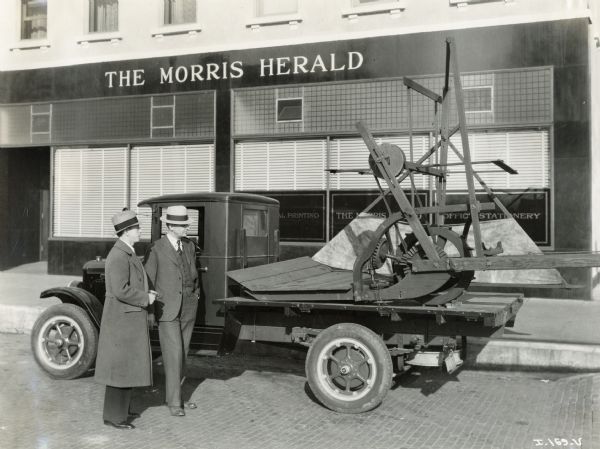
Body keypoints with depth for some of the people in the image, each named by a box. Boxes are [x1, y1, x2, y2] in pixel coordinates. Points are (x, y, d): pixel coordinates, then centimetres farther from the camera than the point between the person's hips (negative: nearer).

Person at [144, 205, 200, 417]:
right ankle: (174, 402, 2)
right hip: (167, 310, -6)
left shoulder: (189, 245, 7)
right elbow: (148, 282, -7)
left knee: (182, 354, 11)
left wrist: (196, 293, 12)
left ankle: (173, 395, 24)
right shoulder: (156, 249, -11)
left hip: (188, 309, 6)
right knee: (173, 355, -7)